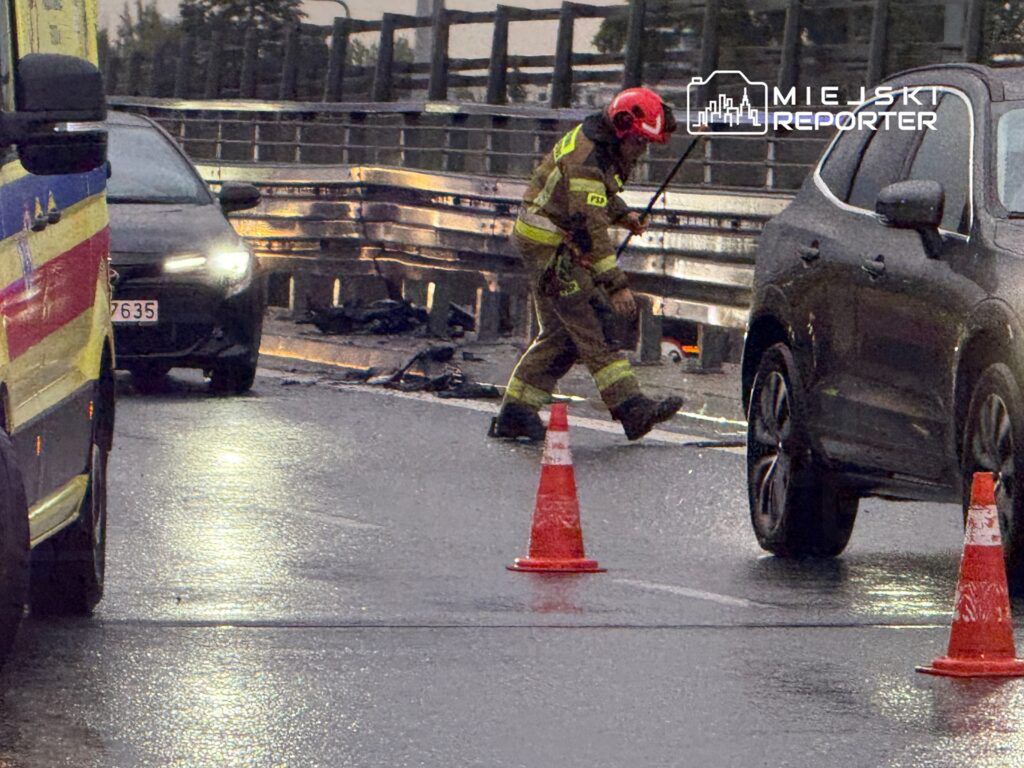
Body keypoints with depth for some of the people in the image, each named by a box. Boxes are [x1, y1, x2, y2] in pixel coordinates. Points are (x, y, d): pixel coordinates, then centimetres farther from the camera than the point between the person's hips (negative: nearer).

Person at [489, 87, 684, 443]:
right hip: (551, 249, -10)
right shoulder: (587, 159, -25)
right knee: (595, 331, -12)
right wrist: (616, 284, -28)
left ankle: (515, 413, 13)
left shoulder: (601, 145, 7)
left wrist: (624, 214, 10)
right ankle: (632, 408, -14)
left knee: (560, 334, 11)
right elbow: (591, 227, -28)